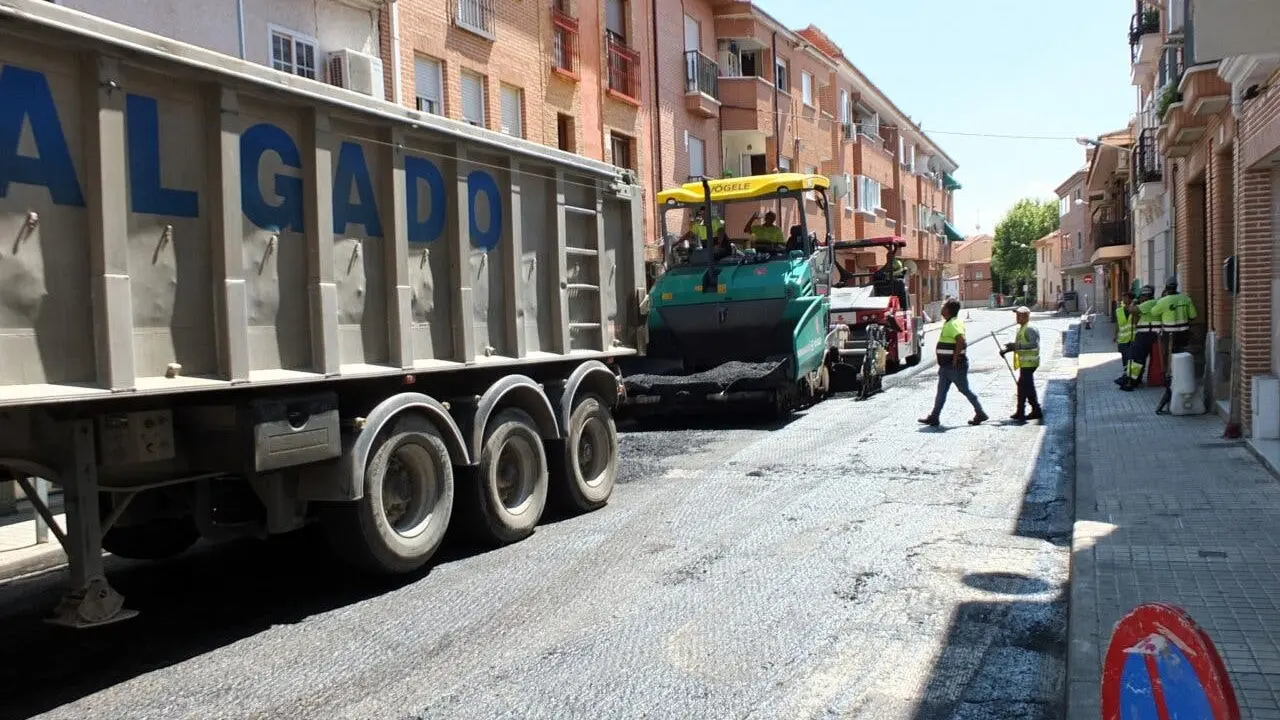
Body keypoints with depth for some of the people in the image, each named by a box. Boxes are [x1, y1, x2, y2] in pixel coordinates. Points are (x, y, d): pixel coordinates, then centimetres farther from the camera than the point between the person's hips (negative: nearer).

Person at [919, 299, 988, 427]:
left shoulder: (952, 324, -19)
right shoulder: (949, 323, 13)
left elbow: (960, 340, -33)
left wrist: (955, 359, -27)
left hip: (955, 366, -10)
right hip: (947, 365, 10)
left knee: (964, 390, 0)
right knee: (941, 391, 8)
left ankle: (980, 414, 12)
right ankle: (934, 417, 10)